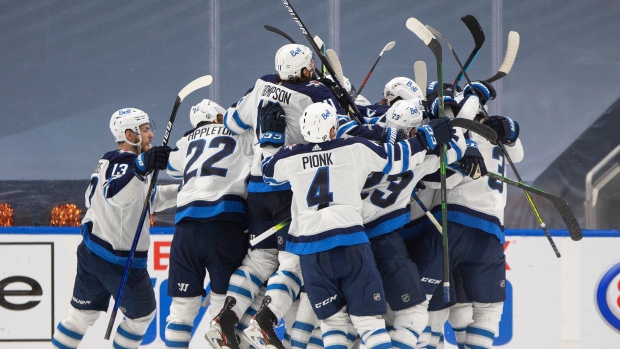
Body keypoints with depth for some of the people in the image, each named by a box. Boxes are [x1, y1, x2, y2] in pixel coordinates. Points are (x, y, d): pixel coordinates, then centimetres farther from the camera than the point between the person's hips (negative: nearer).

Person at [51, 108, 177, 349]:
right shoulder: (123, 163, -17)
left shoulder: (112, 162, 15)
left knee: (83, 313, 15)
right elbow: (115, 195, -40)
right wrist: (141, 168, -55)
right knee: (142, 314, 10)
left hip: (92, 252, 9)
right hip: (118, 260, -9)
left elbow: (148, 199, 26)